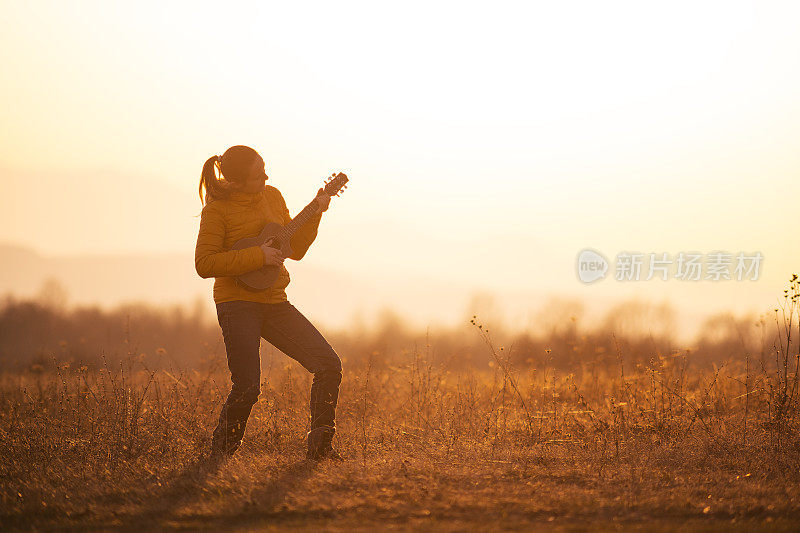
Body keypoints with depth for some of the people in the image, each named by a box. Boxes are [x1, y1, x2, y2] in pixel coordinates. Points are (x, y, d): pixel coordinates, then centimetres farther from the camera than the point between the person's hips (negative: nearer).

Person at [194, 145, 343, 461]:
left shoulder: (272, 196, 11)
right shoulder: (217, 209, -9)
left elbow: (295, 250, 17)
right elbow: (204, 265, -16)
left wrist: (315, 213, 3)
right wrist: (257, 256, -19)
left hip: (274, 303, 6)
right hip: (237, 302, -6)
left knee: (329, 365, -5)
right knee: (247, 387, -16)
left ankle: (319, 447, 6)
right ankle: (220, 452, 8)